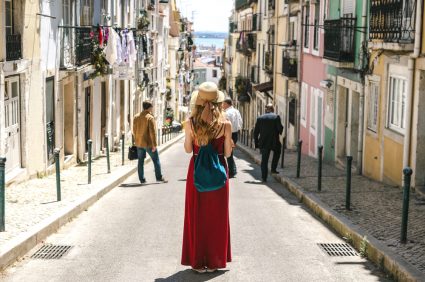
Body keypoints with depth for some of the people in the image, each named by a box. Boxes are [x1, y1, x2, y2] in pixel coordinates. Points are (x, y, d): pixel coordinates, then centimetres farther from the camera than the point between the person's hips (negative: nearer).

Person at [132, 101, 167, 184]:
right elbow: (152, 132, -18)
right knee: (156, 160, 7)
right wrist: (154, 144, -16)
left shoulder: (136, 117, 6)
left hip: (139, 143, 6)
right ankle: (159, 177, 11)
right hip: (148, 143, -6)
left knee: (140, 161, 10)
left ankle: (142, 179, 11)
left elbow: (134, 131, 11)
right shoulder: (150, 117, -14)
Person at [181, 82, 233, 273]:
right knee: (216, 216, 11)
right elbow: (227, 153, -3)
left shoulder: (190, 123, -8)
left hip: (196, 170, 0)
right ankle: (214, 261, 16)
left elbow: (188, 149, 1)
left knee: (196, 215, 10)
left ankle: (197, 261, 13)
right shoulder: (225, 124, -9)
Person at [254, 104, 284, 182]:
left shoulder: (260, 118, 3)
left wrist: (256, 143, 10)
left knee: (264, 160, 8)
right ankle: (273, 169, 21)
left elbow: (256, 132, 3)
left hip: (263, 143, 1)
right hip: (274, 142, -1)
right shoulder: (276, 117, -4)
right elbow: (280, 129, -10)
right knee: (277, 152, 29)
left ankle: (264, 177, 5)